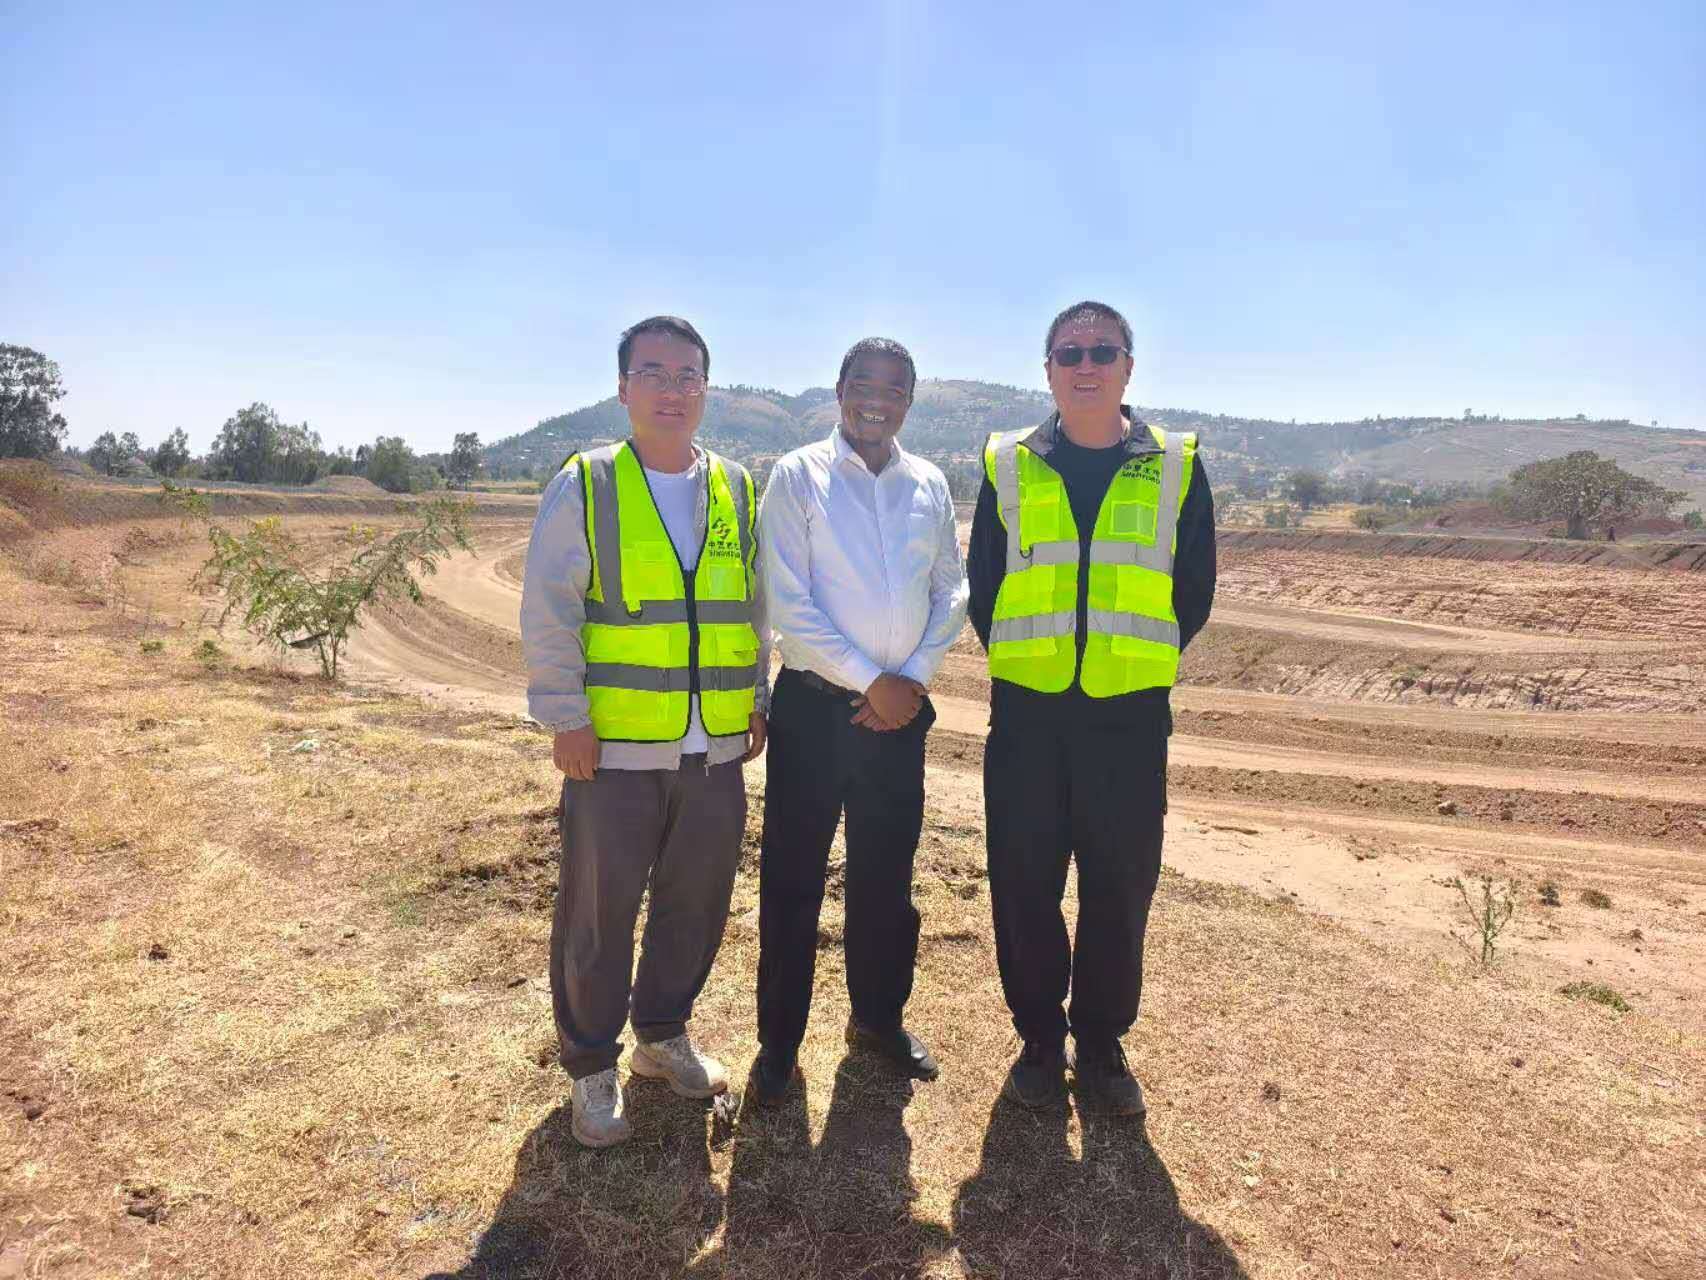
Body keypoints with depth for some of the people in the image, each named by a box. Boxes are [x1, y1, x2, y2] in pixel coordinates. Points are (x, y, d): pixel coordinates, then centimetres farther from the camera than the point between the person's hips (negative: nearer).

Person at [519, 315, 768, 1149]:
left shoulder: (737, 491, 9)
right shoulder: (584, 486, -3)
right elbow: (546, 611, -6)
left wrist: (757, 702, 12)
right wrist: (565, 716, -10)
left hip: (716, 750, 4)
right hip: (613, 749, -4)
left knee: (696, 904, 14)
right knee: (597, 914, 7)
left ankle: (663, 1034, 37)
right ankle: (592, 1067, 27)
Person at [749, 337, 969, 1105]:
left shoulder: (929, 486, 7)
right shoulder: (797, 477, -5)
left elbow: (951, 593, 8)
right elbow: (787, 605, -12)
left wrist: (914, 678, -6)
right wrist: (870, 680, -13)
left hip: (900, 708, 4)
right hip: (815, 704, -3)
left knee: (887, 875, 15)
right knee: (793, 878, 6)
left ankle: (879, 1018, 35)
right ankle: (779, 1040, 23)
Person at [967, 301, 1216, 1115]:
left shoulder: (1177, 467, 4)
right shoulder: (1007, 465, 5)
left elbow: (1193, 592, 9)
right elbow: (983, 588, 9)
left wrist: (1144, 657, 5)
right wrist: (1020, 656, 4)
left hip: (1129, 714, 0)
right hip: (1027, 711, 1)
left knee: (1120, 892, 9)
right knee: (1024, 887, 7)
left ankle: (1101, 1045, 28)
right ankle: (1039, 1040, 27)